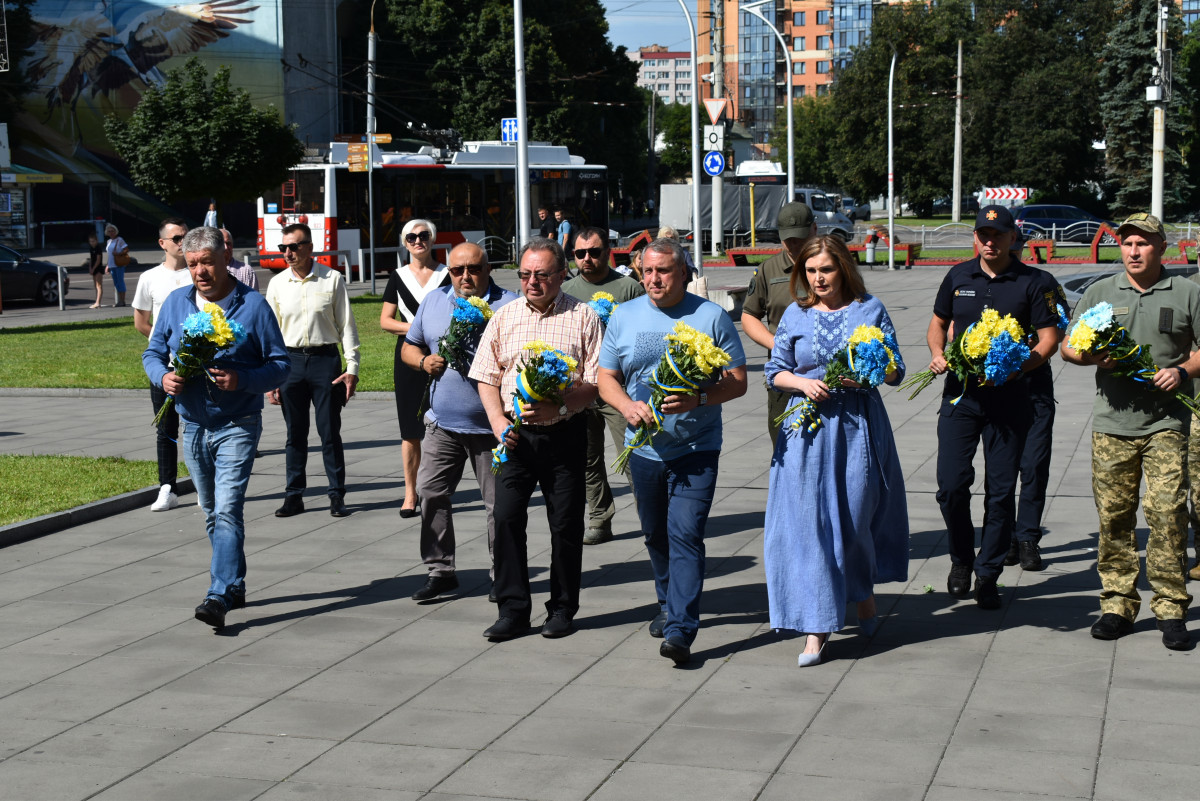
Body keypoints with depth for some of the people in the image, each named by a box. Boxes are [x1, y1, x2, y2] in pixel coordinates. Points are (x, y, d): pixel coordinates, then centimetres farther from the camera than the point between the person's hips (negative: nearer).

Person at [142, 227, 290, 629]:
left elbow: (280, 364, -6)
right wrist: (163, 377, -11)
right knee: (211, 512, 14)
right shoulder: (175, 303, 7)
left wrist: (242, 380, -24)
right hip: (193, 425, 6)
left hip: (237, 425, -5)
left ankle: (219, 596, -20)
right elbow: (153, 352, 12)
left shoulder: (253, 305, -6)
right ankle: (235, 585, 27)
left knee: (227, 509, -16)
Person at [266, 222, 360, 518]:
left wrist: (352, 368, -3)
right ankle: (294, 495, 16)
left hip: (326, 359, -2)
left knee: (330, 432, 1)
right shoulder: (277, 284, 6)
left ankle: (337, 495, 10)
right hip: (290, 360, 2)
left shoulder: (333, 280, 0)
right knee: (295, 432, 8)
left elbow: (346, 325, 2)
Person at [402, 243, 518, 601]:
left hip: (492, 424, -4)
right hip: (443, 422, 4)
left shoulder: (509, 305, -5)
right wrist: (424, 360, -3)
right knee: (430, 492, 2)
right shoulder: (433, 302, 10)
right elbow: (409, 346, 18)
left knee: (499, 503, 4)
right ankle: (440, 571, 12)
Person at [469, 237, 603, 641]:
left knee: (565, 524, 4)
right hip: (516, 436, 2)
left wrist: (558, 407, -18)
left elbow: (595, 381, -4)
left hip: (565, 435, -2)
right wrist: (498, 420, -4)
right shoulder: (504, 317, 9)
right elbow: (487, 377, 11)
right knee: (506, 517, -5)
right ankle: (513, 610, 3)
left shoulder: (583, 317, 0)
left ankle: (562, 608, 17)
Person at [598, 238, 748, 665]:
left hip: (696, 449, -4)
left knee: (685, 535, -13)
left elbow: (738, 382, -3)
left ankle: (681, 630, -15)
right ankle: (669, 604, 37)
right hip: (645, 448, 4)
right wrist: (628, 406, -13)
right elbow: (606, 378, 8)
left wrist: (698, 399, -21)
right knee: (655, 534, 16)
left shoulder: (712, 317, -2)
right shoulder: (624, 317, 6)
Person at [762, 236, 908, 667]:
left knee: (858, 516, 4)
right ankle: (817, 626, -2)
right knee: (808, 521, -6)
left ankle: (864, 591, 36)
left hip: (859, 426, 0)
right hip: (807, 428, 1)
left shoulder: (870, 310, 5)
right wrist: (802, 383, -9)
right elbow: (774, 371, 11)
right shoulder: (795, 315, 8)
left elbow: (897, 370, 6)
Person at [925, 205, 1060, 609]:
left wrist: (1017, 367, -18)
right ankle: (961, 559, 20)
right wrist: (938, 354, -1)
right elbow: (938, 323, 20)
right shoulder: (958, 276, 8)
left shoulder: (1032, 281, 0)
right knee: (951, 485, -4)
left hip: (1009, 397, -1)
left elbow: (1049, 337, -1)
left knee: (1001, 491, 2)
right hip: (960, 393, 2)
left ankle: (987, 574, 14)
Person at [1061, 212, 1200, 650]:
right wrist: (1094, 356, -8)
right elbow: (1068, 346, 14)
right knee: (1113, 515, 2)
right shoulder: (1099, 293, 13)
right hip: (1112, 421, 2)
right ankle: (1117, 604, 11)